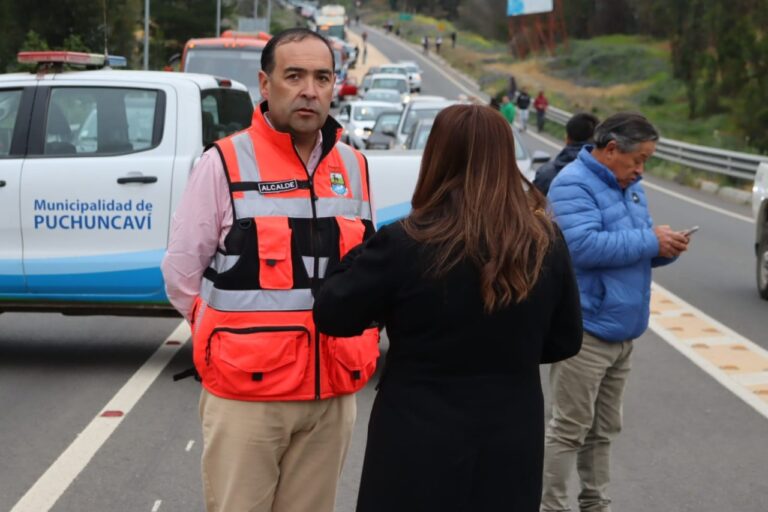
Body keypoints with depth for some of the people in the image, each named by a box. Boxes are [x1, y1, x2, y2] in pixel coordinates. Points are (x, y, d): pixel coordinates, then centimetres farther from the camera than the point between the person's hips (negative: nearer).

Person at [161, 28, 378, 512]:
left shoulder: (354, 167, 8)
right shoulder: (225, 164, -6)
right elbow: (181, 274, -1)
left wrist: (356, 344, 12)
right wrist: (236, 339, 2)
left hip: (332, 393, 4)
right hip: (246, 391, -4)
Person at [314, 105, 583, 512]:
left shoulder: (404, 244, -16)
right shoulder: (546, 244, -4)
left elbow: (331, 316, -4)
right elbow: (565, 341, 6)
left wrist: (364, 256, 10)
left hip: (420, 445, -3)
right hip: (511, 446, 3)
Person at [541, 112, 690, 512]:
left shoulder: (628, 187, 15)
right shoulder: (573, 184, -14)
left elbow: (638, 246, 23)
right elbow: (583, 246, -27)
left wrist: (665, 247, -1)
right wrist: (649, 241, -20)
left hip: (621, 331, 9)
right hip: (585, 330, -9)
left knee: (603, 429, 16)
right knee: (570, 429, -5)